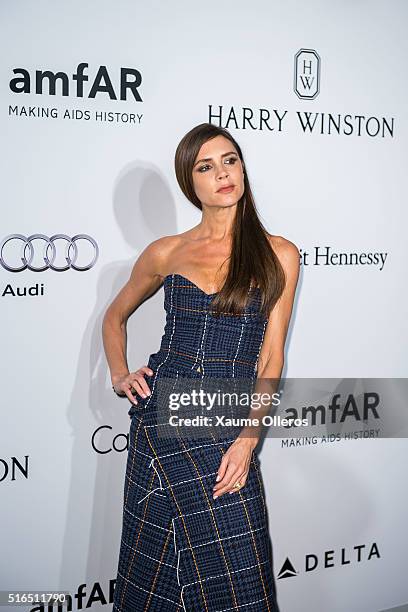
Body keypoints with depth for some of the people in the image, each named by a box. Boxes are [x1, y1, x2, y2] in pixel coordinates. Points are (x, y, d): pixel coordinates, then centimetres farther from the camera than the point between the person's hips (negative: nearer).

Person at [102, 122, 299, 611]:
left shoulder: (278, 254, 2)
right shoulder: (166, 253, 6)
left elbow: (271, 356, -1)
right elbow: (115, 317, 22)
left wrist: (248, 440, -10)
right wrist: (119, 375, 6)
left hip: (230, 424, -1)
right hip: (159, 412, 2)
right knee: (154, 566, 9)